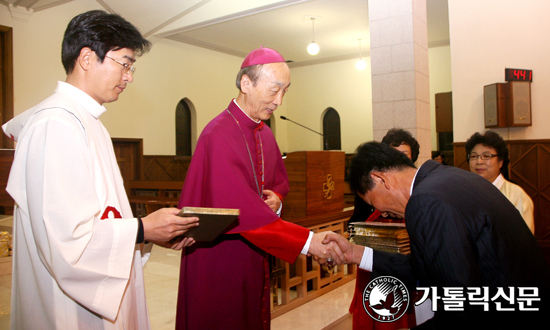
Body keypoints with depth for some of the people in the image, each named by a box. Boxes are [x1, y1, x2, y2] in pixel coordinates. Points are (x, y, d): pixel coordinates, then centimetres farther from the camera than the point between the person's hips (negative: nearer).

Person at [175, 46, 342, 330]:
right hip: (220, 256, -7)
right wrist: (307, 241, -29)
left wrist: (276, 200, -6)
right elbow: (241, 210, -28)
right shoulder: (219, 135, -21)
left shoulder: (265, 134, 6)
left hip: (253, 253, 8)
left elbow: (280, 180, 19)